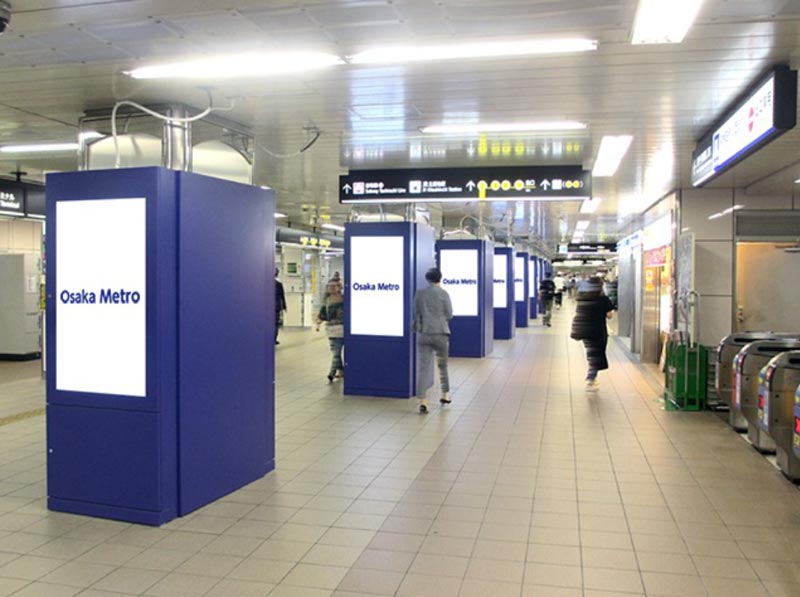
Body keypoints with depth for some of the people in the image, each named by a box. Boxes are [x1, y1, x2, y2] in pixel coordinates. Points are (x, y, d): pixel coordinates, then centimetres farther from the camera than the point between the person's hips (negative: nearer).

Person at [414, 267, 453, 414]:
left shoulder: (419, 293, 1)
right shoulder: (443, 293, -7)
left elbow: (415, 314, 8)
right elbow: (449, 315, -3)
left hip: (423, 334, 2)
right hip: (440, 333, -2)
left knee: (423, 367, 0)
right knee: (443, 365, 18)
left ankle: (422, 401, -8)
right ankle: (444, 395, 30)